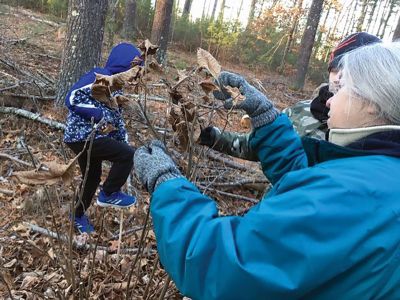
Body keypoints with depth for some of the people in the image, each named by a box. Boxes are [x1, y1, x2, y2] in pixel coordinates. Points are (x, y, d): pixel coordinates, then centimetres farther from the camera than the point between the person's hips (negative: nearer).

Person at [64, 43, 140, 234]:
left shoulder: (115, 86, 15)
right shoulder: (98, 77, -14)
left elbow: (116, 118, 18)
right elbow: (72, 98, -22)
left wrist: (124, 143, 12)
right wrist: (101, 115, -22)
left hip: (93, 137, 10)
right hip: (81, 136, -10)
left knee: (93, 178, 20)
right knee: (128, 154, -14)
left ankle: (79, 216, 40)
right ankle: (108, 194, 3)